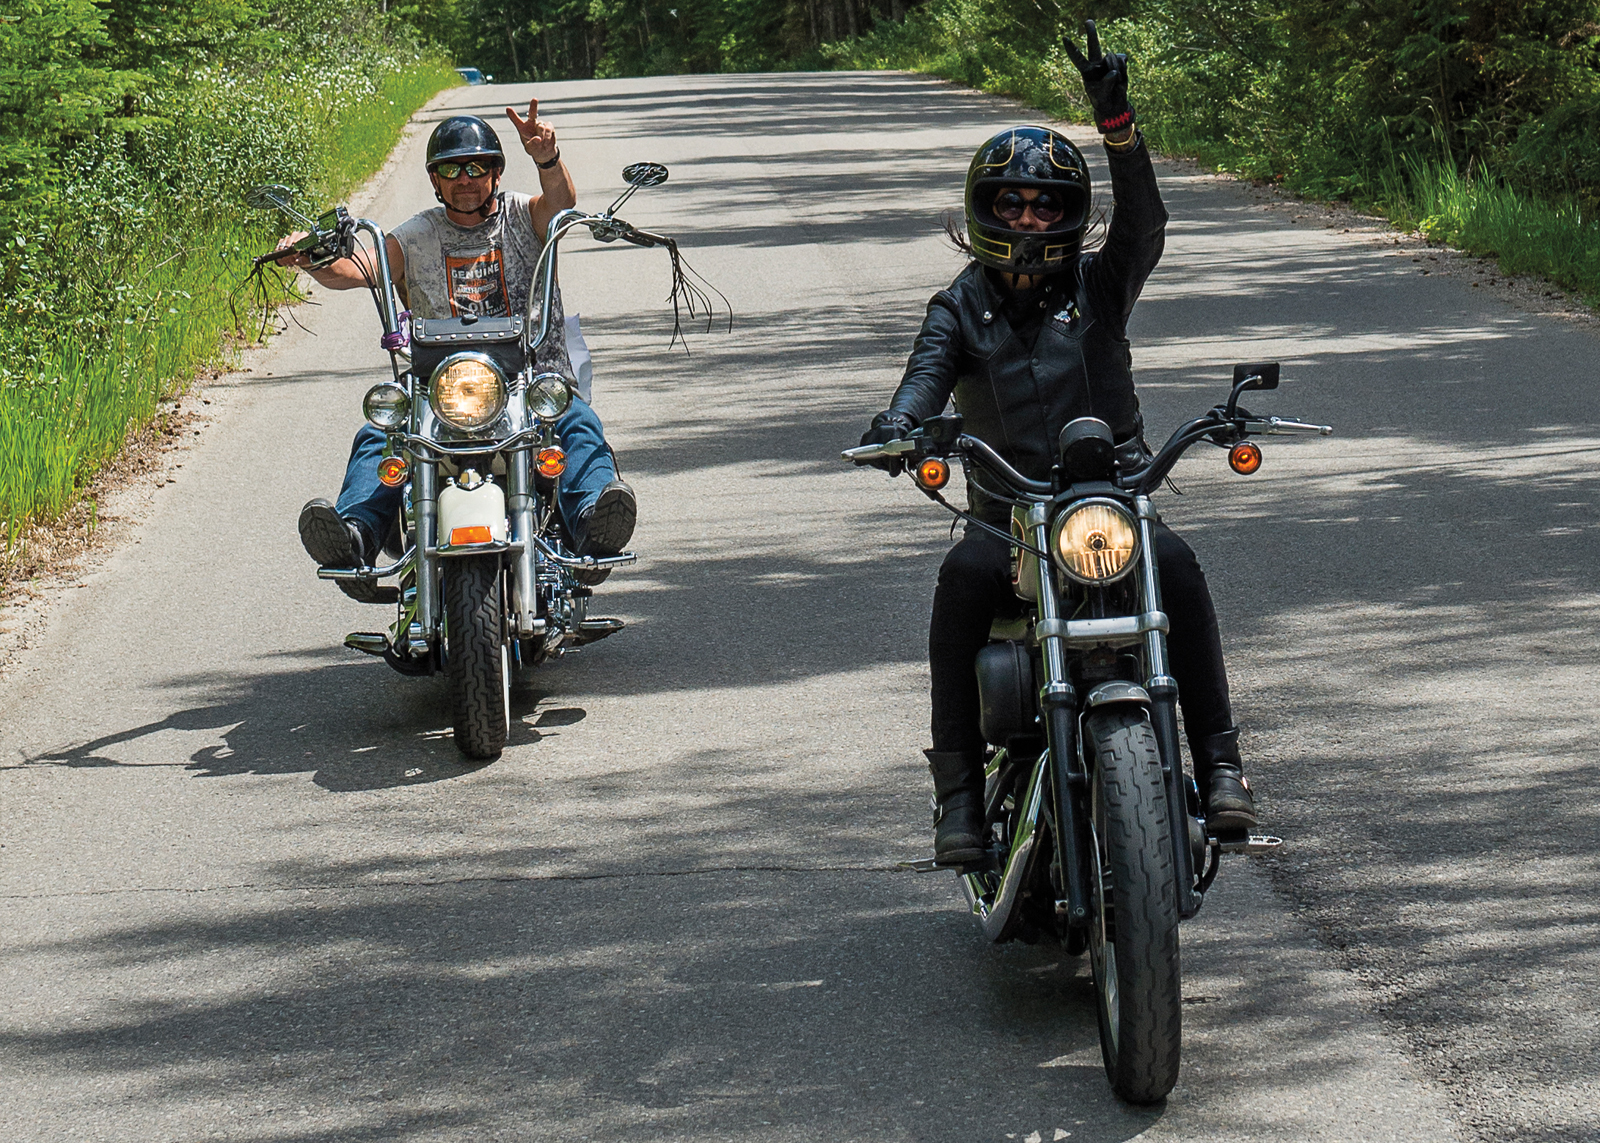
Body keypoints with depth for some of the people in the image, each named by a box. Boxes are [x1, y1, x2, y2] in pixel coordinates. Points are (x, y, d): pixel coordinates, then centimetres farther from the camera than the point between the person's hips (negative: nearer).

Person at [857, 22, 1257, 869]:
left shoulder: (1099, 286, 10)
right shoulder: (962, 306, 10)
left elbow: (1142, 224, -9)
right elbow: (929, 372, -9)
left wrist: (1116, 119, -24)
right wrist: (896, 426, -34)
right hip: (1006, 513, 0)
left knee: (1174, 564, -30)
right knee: (965, 576, -32)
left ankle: (1219, 763, -24)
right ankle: (957, 785, -29)